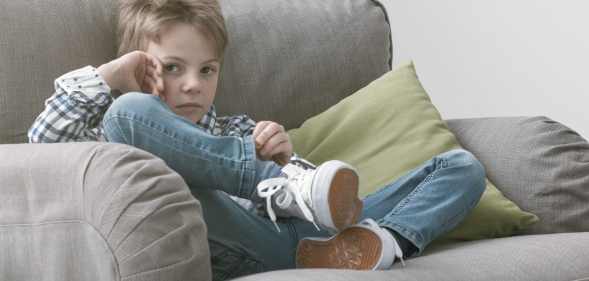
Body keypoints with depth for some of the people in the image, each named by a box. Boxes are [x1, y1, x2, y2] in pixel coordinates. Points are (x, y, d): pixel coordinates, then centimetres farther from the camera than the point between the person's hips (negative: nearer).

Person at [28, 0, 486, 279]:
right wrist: (109, 74, 11)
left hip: (309, 236, 5)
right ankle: (289, 189, -26)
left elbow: (318, 185, 26)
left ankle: (385, 242, -34)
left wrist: (287, 155, 5)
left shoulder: (238, 129, 36)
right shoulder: (126, 135, 25)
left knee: (463, 166, -1)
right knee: (129, 113, -23)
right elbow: (44, 142, 5)